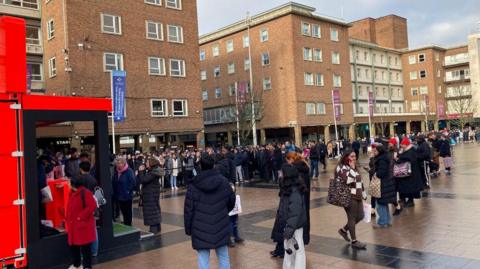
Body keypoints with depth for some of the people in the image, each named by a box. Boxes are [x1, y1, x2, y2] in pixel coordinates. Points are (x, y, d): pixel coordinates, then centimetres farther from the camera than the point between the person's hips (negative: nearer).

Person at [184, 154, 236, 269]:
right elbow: (232, 202, 10)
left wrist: (188, 228, 7)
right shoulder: (224, 182, -3)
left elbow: (188, 210, -4)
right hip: (221, 228, 2)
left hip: (201, 230, -2)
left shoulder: (193, 186, -8)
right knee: (223, 257, 15)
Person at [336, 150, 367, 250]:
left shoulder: (353, 168, 17)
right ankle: (354, 241, 7)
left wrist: (363, 194, 21)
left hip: (357, 196, 9)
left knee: (360, 216, 9)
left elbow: (359, 181, 22)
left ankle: (344, 230, 28)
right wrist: (352, 168, -18)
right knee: (352, 217, -3)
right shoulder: (341, 167, -11)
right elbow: (348, 180, -27)